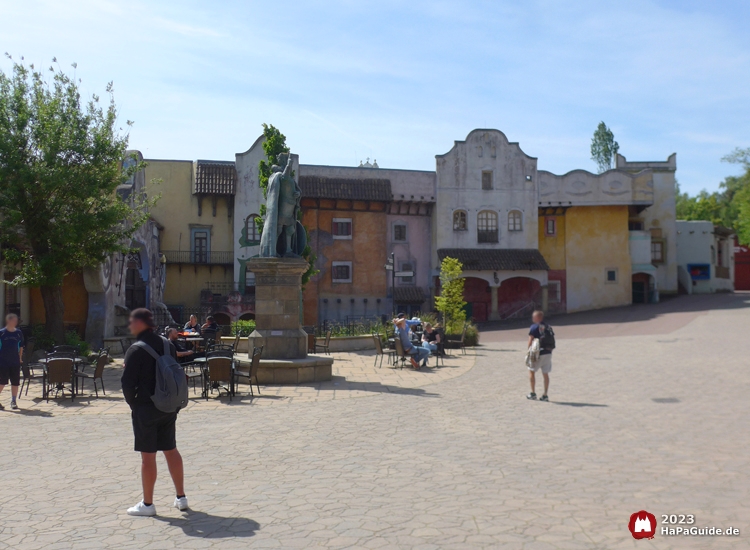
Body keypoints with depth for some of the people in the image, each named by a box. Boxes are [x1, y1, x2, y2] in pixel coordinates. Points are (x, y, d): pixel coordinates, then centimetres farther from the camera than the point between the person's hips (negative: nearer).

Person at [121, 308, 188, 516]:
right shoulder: (168, 345, 5)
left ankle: (147, 504, 12)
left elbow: (128, 383, -16)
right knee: (171, 450, 14)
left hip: (145, 408, -6)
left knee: (147, 456, 2)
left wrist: (133, 403, -1)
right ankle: (181, 498, 21)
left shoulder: (136, 351, -16)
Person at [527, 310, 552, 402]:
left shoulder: (534, 327, -9)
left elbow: (530, 341, -12)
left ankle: (533, 393, 11)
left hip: (538, 353, -5)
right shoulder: (548, 327, 10)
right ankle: (545, 395, 11)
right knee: (545, 374, 9)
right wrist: (550, 351, 18)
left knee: (531, 371, 10)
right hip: (548, 353, 5)